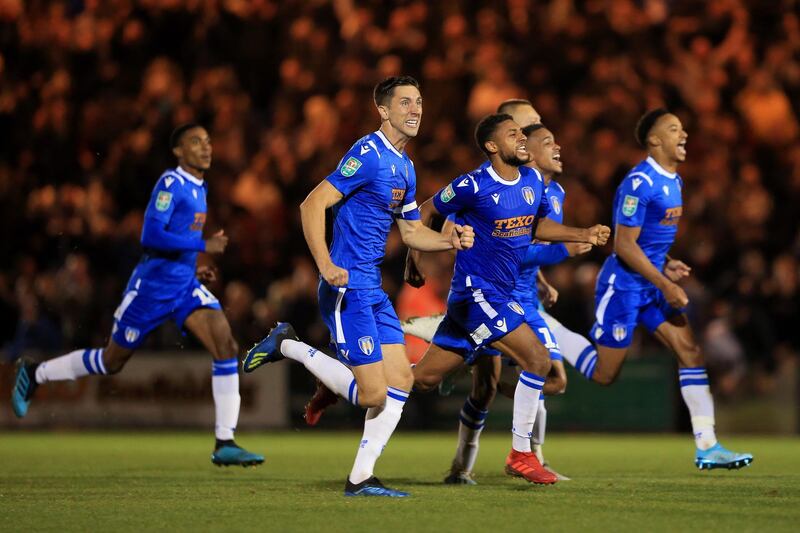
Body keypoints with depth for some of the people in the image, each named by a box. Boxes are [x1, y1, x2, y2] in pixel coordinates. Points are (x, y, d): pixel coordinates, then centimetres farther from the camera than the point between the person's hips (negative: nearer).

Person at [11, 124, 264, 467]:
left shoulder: (199, 188, 12)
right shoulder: (171, 183, -15)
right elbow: (151, 235, -24)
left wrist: (195, 267, 14)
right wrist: (203, 246, -24)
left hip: (185, 285, 7)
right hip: (152, 285, -7)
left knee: (226, 346, -14)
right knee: (112, 361, 7)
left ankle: (225, 444, -14)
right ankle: (34, 374, 31)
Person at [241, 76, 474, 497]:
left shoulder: (404, 166, 15)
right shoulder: (369, 155, -14)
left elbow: (411, 232, 24)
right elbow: (312, 205, -18)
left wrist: (451, 240, 5)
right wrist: (325, 265, -27)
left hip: (373, 289, 9)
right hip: (348, 287, -9)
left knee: (401, 380, 3)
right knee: (374, 395, -10)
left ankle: (361, 478, 7)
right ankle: (288, 347, 6)